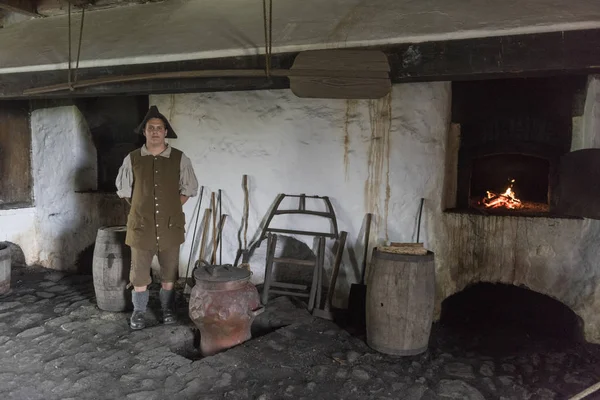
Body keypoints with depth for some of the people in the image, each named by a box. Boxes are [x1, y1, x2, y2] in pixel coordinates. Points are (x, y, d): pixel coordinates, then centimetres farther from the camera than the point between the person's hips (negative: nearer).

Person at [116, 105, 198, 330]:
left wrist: (172, 208, 0)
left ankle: (167, 309, 29)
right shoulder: (132, 159, 0)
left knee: (169, 271, 11)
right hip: (141, 225, 0)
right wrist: (141, 209, 6)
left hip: (170, 225, 0)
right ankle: (139, 311, 26)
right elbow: (123, 189, 10)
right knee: (139, 272, 8)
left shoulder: (179, 159, -2)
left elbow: (189, 189, 6)